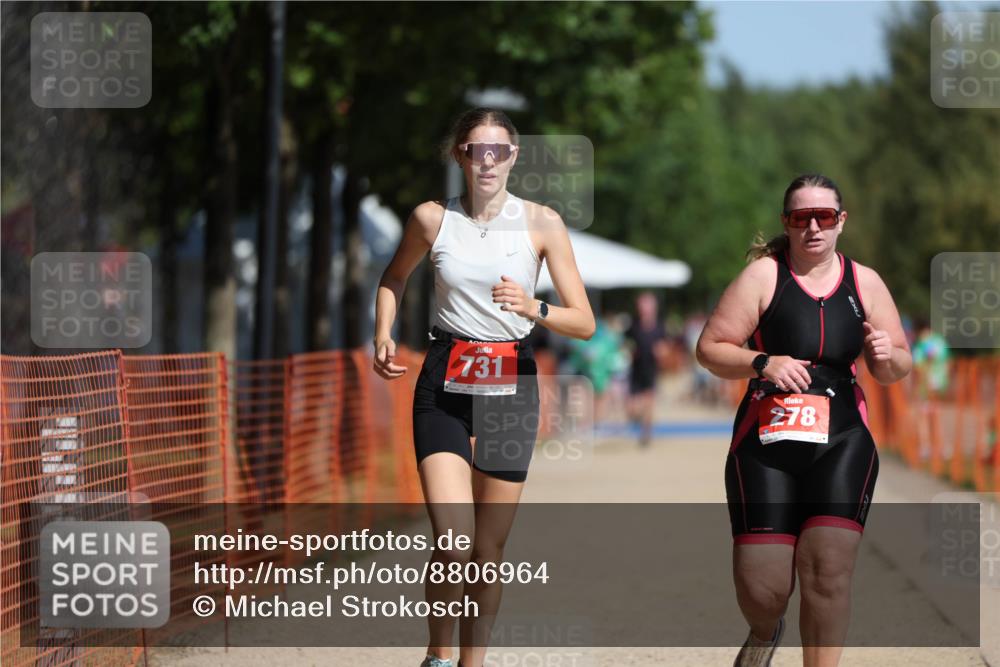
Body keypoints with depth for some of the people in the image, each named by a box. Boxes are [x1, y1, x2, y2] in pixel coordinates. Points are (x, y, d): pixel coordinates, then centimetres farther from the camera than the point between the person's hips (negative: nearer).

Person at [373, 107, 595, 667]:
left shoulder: (542, 223, -3)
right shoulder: (432, 218, -1)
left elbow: (584, 322, -3)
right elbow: (395, 278, 20)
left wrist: (533, 308, -22)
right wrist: (384, 336, 4)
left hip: (512, 386, 1)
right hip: (445, 385, -1)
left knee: (490, 548, 4)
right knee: (453, 539, -16)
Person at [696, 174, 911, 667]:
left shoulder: (865, 283, 7)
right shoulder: (763, 276, -3)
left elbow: (896, 370, 13)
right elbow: (709, 349, -4)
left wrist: (888, 356, -11)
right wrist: (761, 363, -21)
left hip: (842, 443, 2)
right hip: (767, 442, -2)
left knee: (828, 569, -16)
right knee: (761, 589, -5)